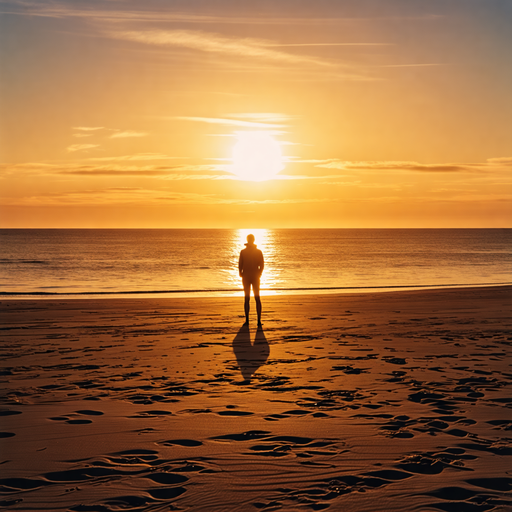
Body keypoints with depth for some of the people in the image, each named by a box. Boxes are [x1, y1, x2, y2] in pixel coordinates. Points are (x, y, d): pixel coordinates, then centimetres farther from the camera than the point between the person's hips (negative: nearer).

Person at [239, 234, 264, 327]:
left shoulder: (243, 252, -5)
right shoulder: (259, 252, -2)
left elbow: (240, 265, -6)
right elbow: (262, 265, -2)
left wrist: (241, 274, 10)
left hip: (246, 277, -1)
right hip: (255, 277, 1)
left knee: (247, 298, 7)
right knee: (257, 298, 5)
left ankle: (247, 320, 3)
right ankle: (259, 321, -3)